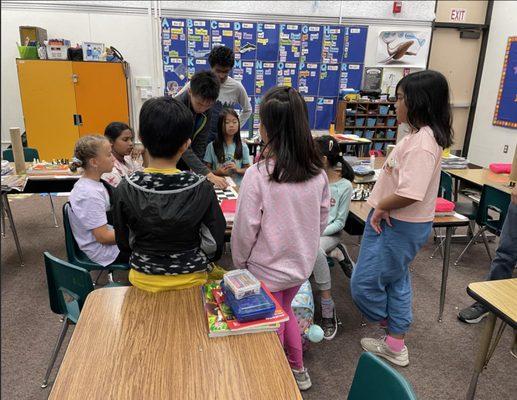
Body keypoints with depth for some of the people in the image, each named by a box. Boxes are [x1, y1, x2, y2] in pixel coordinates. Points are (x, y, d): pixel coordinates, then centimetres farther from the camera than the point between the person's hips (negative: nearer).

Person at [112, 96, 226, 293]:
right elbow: (214, 243, -11)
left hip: (143, 280, 1)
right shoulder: (202, 188, -22)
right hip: (190, 280, -1)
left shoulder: (125, 190, -18)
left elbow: (124, 243, -5)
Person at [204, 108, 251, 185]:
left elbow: (248, 169, 11)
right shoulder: (212, 146, 3)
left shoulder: (243, 147, 6)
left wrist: (237, 170, -7)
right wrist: (216, 172, -12)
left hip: (237, 186, 1)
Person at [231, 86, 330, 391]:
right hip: (302, 263, 5)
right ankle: (298, 369, 44)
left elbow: (245, 229, -18)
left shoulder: (258, 174, -25)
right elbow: (322, 221, 1)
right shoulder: (318, 172, -10)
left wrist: (240, 263, -1)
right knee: (285, 313, 29)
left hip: (267, 268, -4)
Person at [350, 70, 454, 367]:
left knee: (364, 284, 4)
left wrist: (380, 207, -16)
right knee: (396, 281, 19)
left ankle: (393, 336, 31)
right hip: (397, 222, 10)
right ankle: (395, 345, 34)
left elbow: (409, 194, -34)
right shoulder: (421, 135, 7)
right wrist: (382, 207, 0)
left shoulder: (423, 142, -25)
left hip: (399, 227, -10)